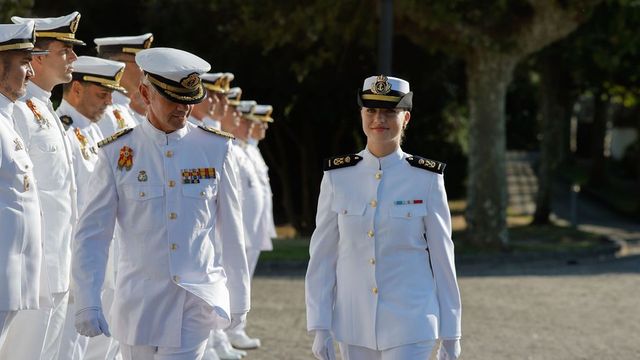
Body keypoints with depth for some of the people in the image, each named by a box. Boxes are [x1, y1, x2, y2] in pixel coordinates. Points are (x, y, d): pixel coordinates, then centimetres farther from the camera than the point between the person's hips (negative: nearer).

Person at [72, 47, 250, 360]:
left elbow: (231, 229, 8)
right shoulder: (117, 153, -2)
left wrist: (239, 297, 11)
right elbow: (92, 234, -1)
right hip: (139, 302, 0)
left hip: (198, 299, 0)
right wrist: (87, 303, -9)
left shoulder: (216, 149, 2)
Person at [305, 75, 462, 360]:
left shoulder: (426, 179, -3)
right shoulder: (338, 177, 1)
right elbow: (322, 256, 3)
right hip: (353, 325, 3)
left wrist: (451, 335, 1)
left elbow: (442, 257, 1)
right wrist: (320, 327, -1)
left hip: (410, 325, -2)